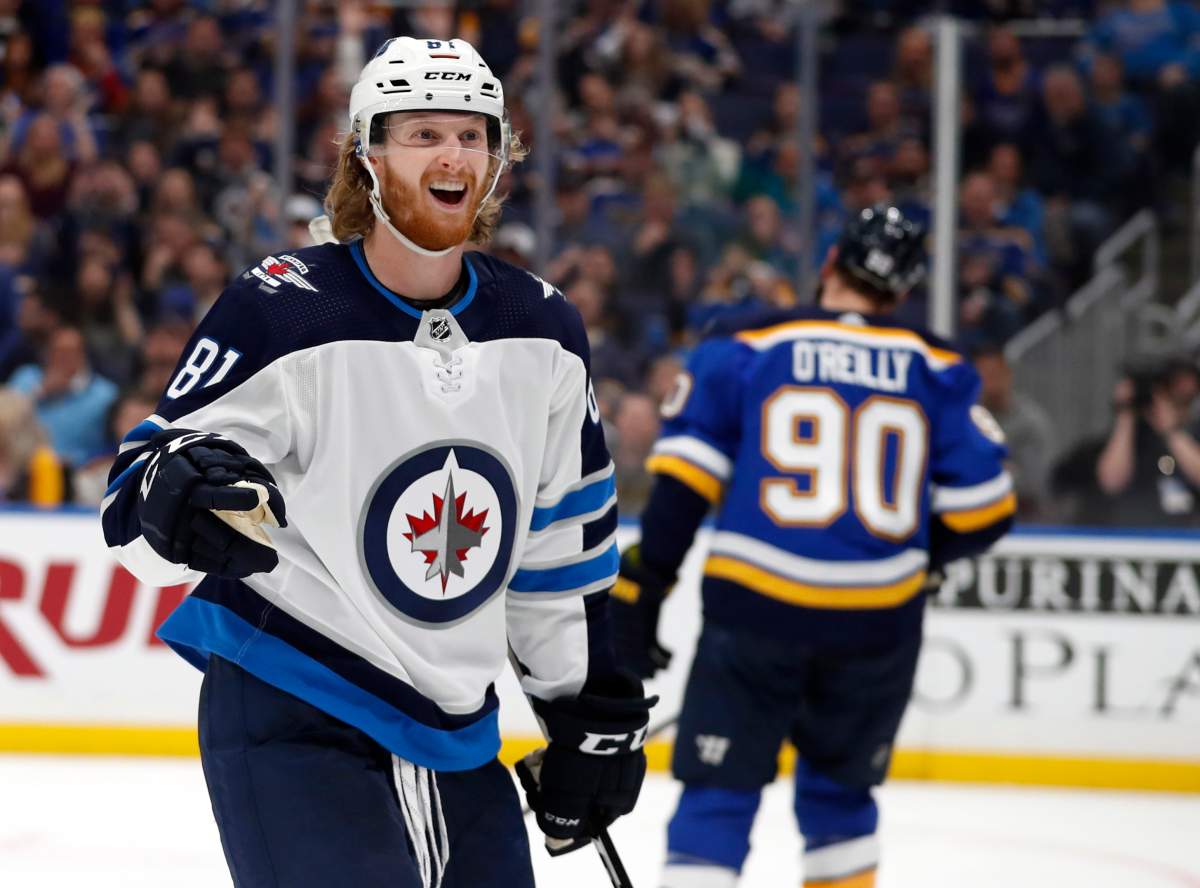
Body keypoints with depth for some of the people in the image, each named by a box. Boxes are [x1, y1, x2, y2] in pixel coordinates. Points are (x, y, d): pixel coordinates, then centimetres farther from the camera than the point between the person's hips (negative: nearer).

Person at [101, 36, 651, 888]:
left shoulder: (542, 331, 5)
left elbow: (564, 537, 15)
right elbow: (136, 504, -13)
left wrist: (592, 714, 16)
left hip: (458, 735, 6)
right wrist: (175, 497, -36)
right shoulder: (281, 314, -13)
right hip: (289, 722, -6)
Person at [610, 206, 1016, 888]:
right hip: (879, 622, 2)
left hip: (756, 608, -2)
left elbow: (682, 480, -4)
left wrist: (642, 591, 0)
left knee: (718, 799, 2)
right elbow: (982, 510, 6)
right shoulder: (937, 370, 7)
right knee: (840, 793, 21)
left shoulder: (744, 347, 2)